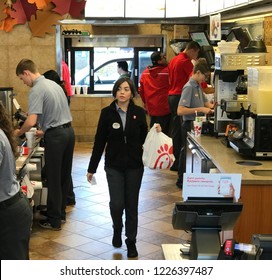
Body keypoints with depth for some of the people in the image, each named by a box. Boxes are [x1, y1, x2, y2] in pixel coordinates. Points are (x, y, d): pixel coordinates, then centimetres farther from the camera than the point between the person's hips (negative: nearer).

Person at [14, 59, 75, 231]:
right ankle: (61, 213, 27)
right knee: (64, 176, 15)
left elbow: (31, 121, -22)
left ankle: (54, 220, 10)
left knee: (53, 179, 1)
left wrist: (18, 133, -4)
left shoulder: (36, 90, -13)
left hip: (56, 136, -8)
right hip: (68, 131, 9)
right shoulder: (53, 84, 14)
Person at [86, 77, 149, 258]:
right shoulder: (107, 113, -3)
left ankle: (131, 242, 22)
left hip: (134, 165, 1)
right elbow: (99, 142, 0)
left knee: (132, 205, 6)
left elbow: (144, 138, 8)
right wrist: (92, 168, 2)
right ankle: (117, 229, 27)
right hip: (114, 165, -1)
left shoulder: (139, 113, -1)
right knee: (117, 204, -6)